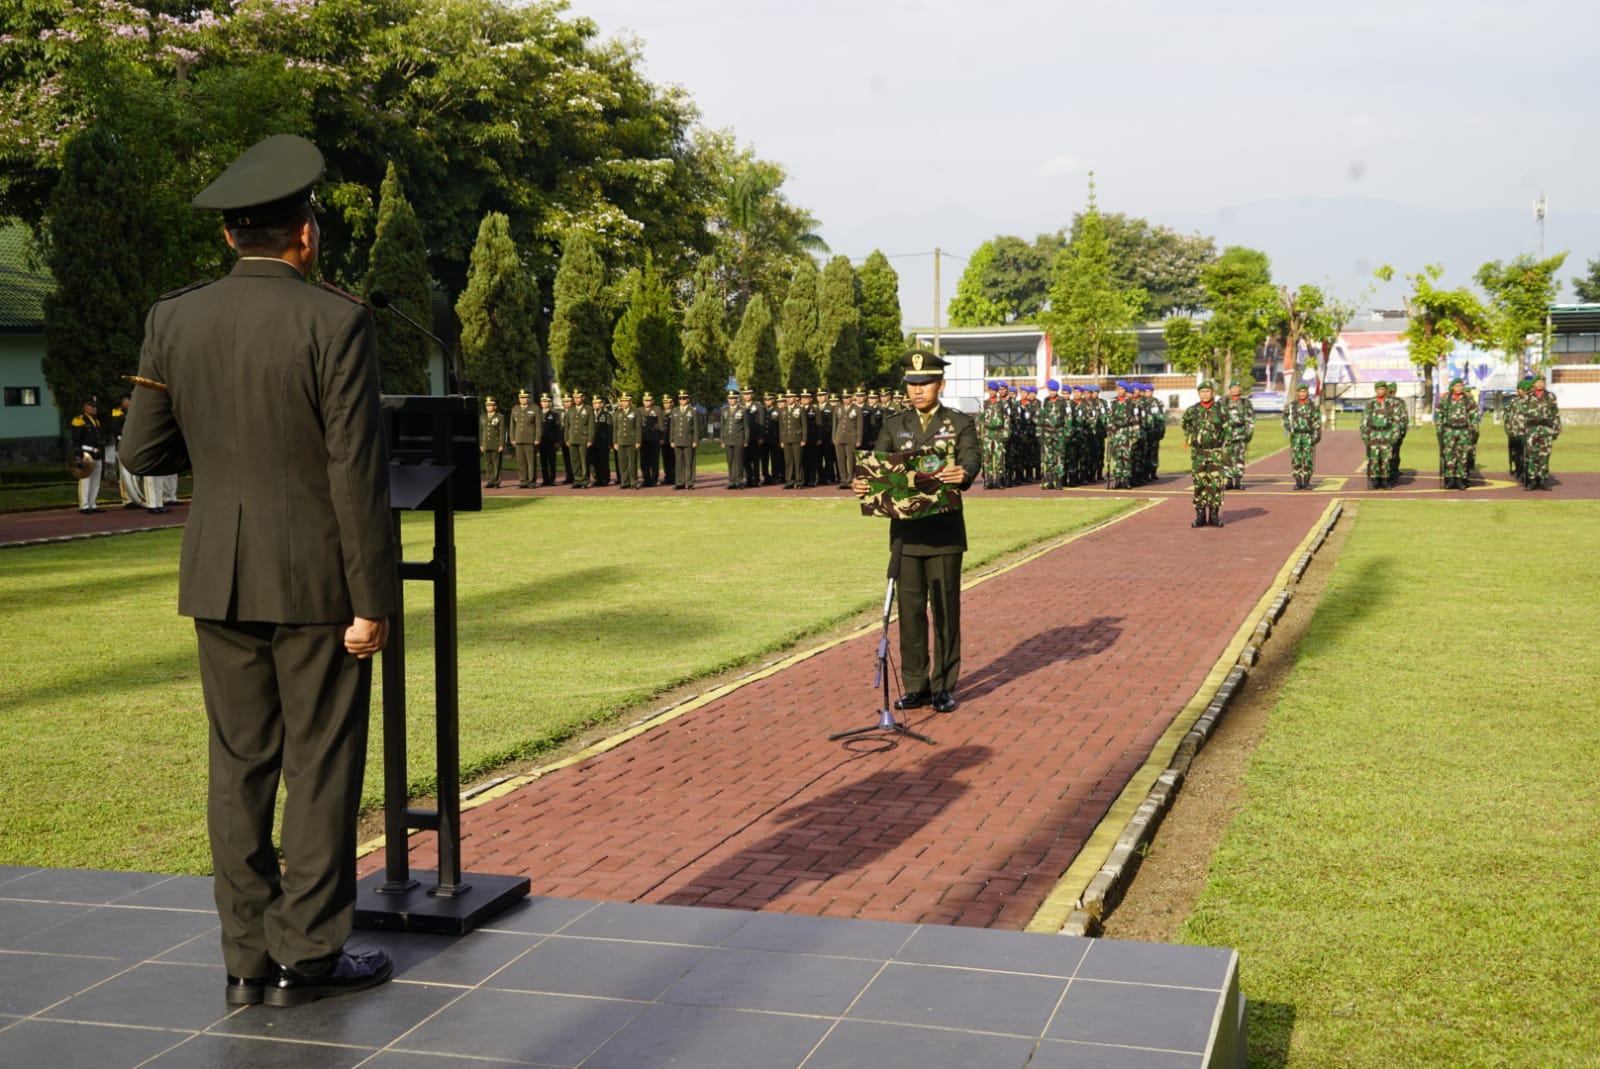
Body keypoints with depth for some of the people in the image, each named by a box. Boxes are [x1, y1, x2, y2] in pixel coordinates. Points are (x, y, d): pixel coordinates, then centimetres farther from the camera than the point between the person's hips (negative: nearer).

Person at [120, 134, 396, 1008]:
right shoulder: (336, 322, -12)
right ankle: (307, 957, 12)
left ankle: (249, 959, 17)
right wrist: (374, 600, -11)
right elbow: (358, 474, -15)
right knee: (320, 766, 5)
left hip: (219, 576, 5)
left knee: (240, 764, 11)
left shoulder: (173, 321, 1)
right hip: (316, 577, -4)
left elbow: (142, 452, 6)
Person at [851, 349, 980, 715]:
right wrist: (861, 482, -27)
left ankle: (944, 686, 11)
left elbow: (972, 457, -16)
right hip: (906, 531, 3)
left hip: (945, 530, -2)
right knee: (910, 608, 6)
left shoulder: (960, 423, 2)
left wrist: (962, 473, -41)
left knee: (945, 609, 3)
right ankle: (916, 685, 15)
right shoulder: (894, 425, 9)